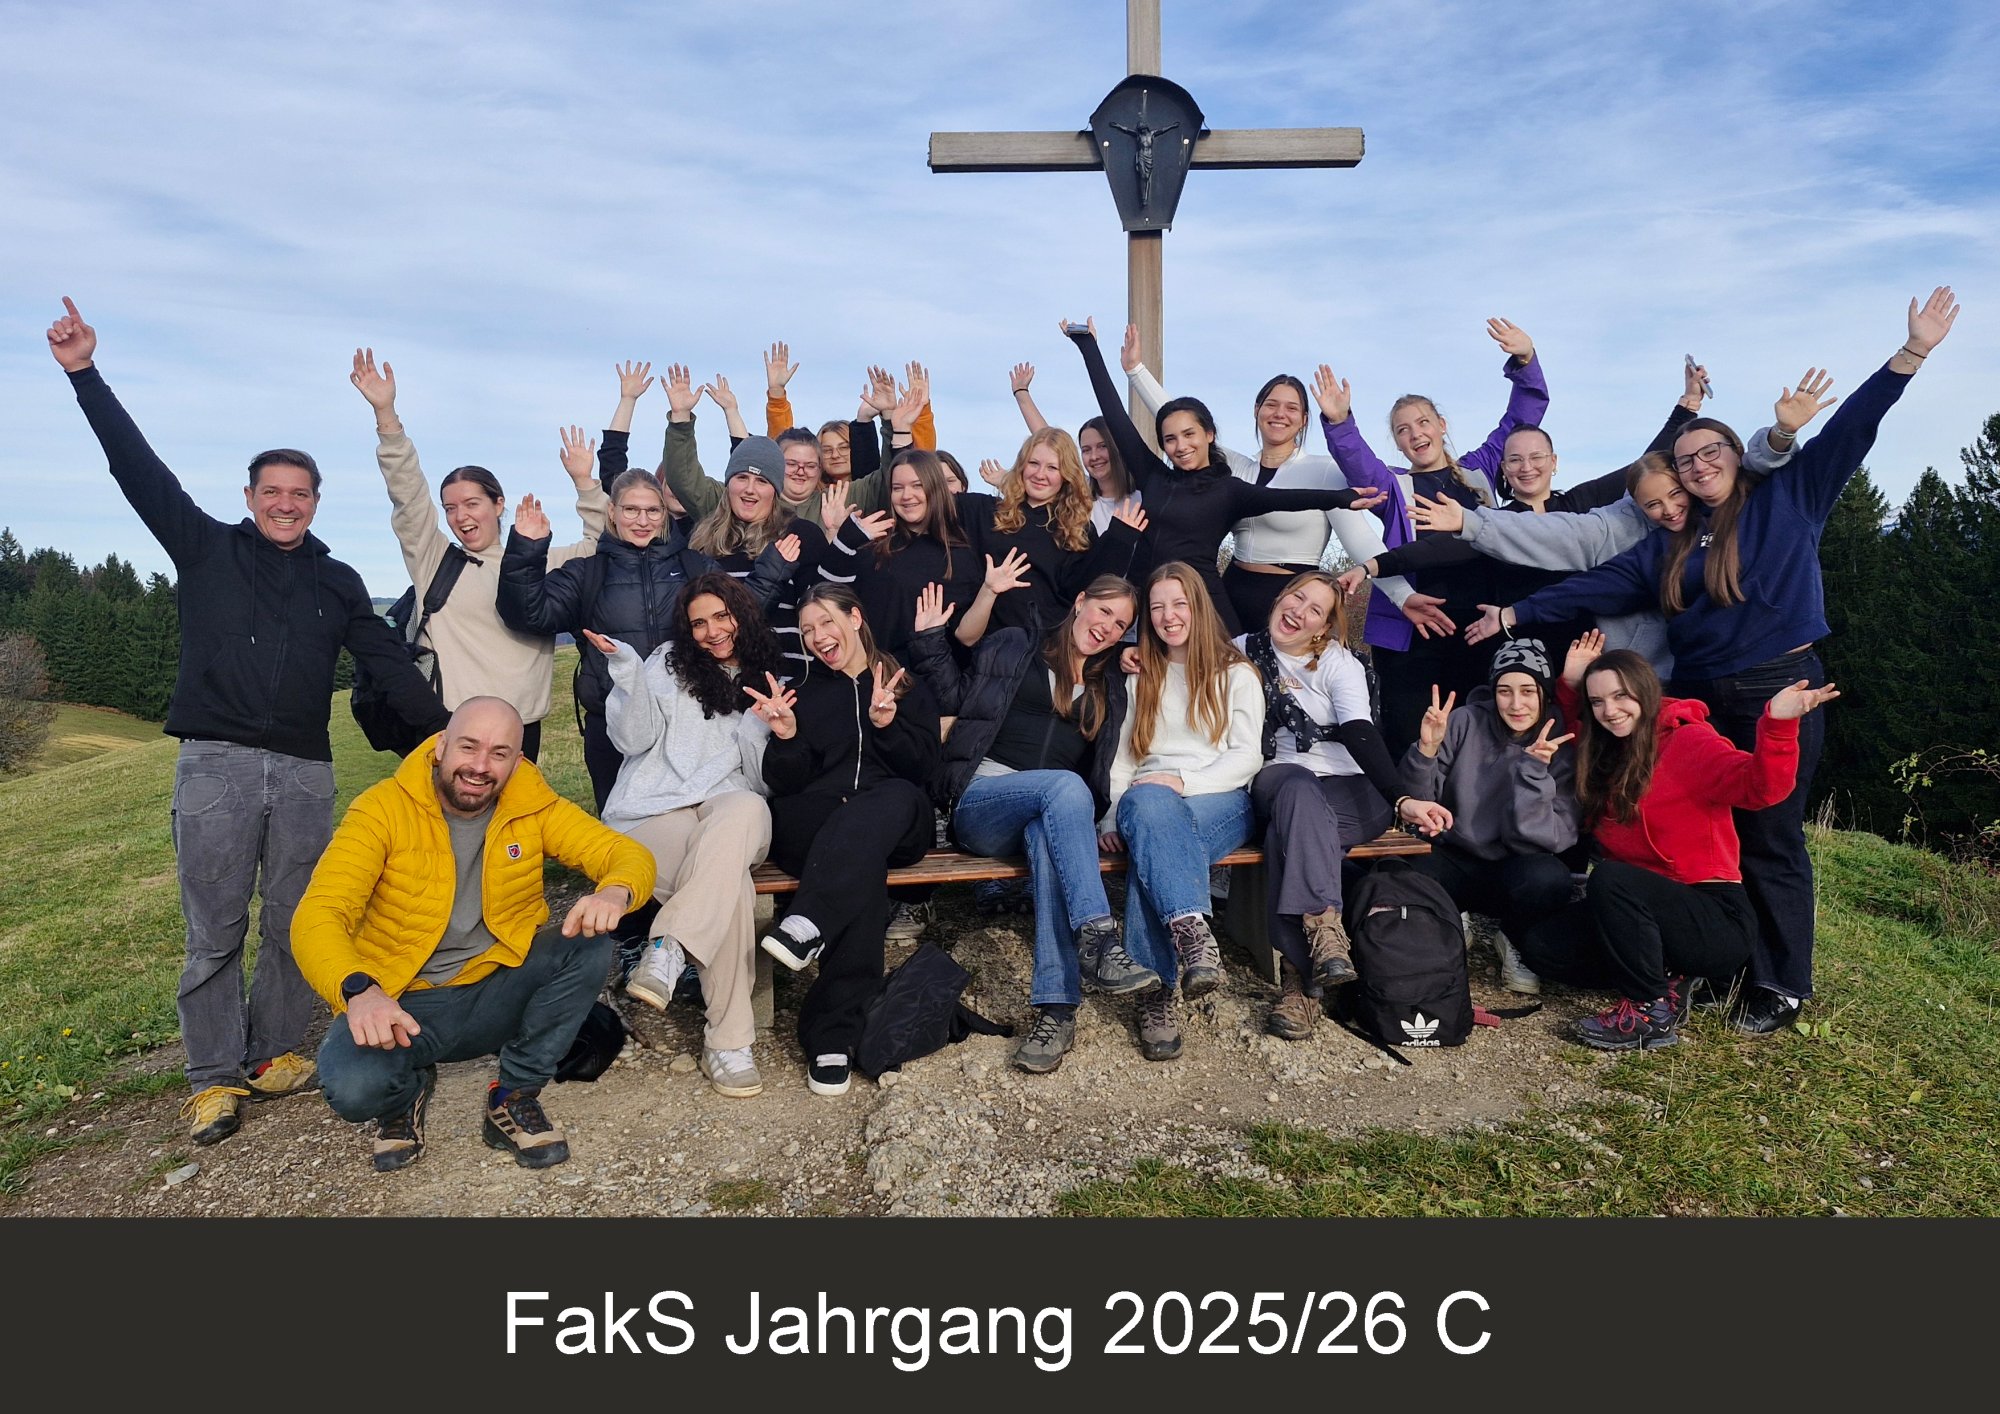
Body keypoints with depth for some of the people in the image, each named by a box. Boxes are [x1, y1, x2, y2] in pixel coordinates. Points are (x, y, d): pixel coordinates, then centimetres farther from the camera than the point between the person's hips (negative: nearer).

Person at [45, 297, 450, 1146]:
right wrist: (85, 374, -5)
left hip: (305, 770, 2)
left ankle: (275, 1052, 20)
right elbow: (140, 469, 2)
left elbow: (390, 663, 9)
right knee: (214, 929, 0)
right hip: (216, 763, -2)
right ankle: (215, 1077, 9)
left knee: (295, 924, 6)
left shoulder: (337, 583, 12)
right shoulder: (206, 549, 9)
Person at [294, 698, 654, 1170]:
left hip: (498, 996, 2)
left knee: (589, 945, -23)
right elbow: (318, 917, -19)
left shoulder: (534, 807, -4)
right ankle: (408, 1091, 8)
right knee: (353, 1088, -32)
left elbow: (631, 855, -9)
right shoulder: (383, 808, -11)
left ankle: (515, 1098, -5)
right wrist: (358, 990, -41)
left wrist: (614, 892, -35)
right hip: (400, 1005, -2)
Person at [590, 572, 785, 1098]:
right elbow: (633, 739, 3)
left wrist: (761, 726, -7)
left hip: (729, 808, 2)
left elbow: (762, 777, 12)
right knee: (730, 880, -36)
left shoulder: (767, 679, 20)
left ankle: (667, 949, -47)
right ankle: (728, 1040, -34)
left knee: (748, 808, -40)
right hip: (655, 812, -2)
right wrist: (627, 673, -10)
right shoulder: (669, 664, 16)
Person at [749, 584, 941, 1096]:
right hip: (810, 826, 0)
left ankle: (809, 923, -54)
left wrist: (887, 723, -14)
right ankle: (833, 1033, -45)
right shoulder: (803, 693, 22)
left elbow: (923, 768, 4)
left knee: (895, 795, -39)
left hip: (898, 827, 0)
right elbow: (786, 784, 11)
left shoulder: (909, 687, 18)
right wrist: (785, 737, -10)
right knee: (863, 862, -38)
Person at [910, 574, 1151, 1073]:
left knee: (1047, 838, -37)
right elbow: (955, 699, 11)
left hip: (1053, 815, 2)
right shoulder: (1014, 648, 13)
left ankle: (1057, 1008, -45)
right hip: (981, 801, -2)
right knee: (1063, 786, -35)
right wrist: (930, 640, 2)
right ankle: (1099, 940, -45)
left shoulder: (1111, 687, 24)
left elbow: (1102, 772, 22)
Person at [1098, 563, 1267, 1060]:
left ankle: (1155, 988, -43)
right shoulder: (1139, 679, 25)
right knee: (1146, 804, -39)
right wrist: (1111, 815, -4)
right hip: (1150, 798, 2)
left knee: (1154, 835, -38)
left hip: (1220, 800, -2)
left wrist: (1181, 780, -14)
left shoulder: (1236, 674, 15)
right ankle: (1193, 932, -55)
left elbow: (1247, 756, 2)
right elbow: (1123, 757, 15)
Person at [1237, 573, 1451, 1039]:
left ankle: (1299, 977, -42)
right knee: (1297, 786, -38)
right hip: (1274, 785, 1)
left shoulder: (1339, 664, 6)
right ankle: (1324, 927, -52)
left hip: (1351, 791, -1)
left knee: (1289, 829, -37)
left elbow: (1360, 736, -8)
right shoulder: (1244, 651, 14)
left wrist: (1403, 800, -24)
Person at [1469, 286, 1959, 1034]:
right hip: (1698, 697, 4)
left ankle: (1781, 985, 12)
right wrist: (1514, 613, 2)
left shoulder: (1788, 499, 4)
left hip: (1779, 691, -4)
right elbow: (1596, 585, 8)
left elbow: (1852, 427, -1)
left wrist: (1913, 352, -9)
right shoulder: (1668, 543, 12)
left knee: (1768, 840, 1)